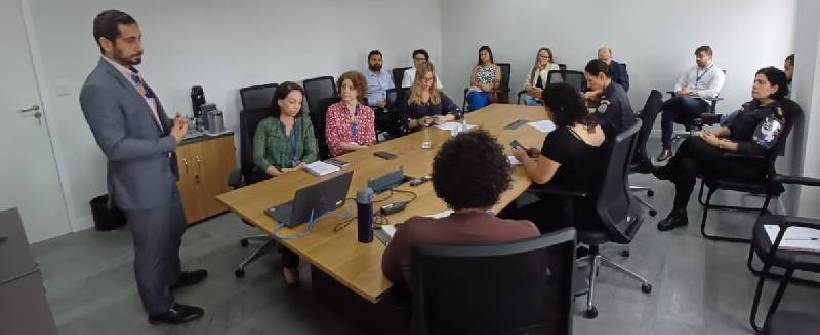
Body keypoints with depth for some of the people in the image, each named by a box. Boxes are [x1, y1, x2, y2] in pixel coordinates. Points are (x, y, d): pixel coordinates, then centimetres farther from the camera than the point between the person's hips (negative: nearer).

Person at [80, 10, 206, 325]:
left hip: (163, 175, 9)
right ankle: (160, 308, 29)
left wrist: (170, 123, -3)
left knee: (173, 232, 27)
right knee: (151, 249, 10)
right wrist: (171, 141, -21)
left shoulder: (132, 74, 6)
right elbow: (116, 146, -27)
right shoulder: (98, 88, -24)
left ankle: (172, 275, 51)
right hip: (141, 184, -9)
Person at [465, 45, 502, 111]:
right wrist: (481, 85, -9)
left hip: (488, 93, -1)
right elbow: (472, 82, 12)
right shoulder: (476, 68, 24)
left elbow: (496, 83, 3)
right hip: (475, 91, 2)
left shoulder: (496, 68, 17)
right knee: (477, 98, -38)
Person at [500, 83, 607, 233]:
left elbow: (540, 177, -21)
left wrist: (524, 157, -4)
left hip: (575, 212, -9)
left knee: (509, 215, 4)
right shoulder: (593, 123, -1)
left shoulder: (559, 137, -28)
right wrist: (543, 154, 9)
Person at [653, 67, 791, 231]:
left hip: (749, 168, -8)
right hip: (731, 154, 8)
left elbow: (757, 150, -23)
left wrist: (719, 143, -24)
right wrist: (715, 134, -3)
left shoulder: (774, 116, -15)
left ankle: (666, 172, 2)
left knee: (692, 142, -21)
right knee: (688, 164, -18)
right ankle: (679, 214, -8)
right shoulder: (752, 105, 10)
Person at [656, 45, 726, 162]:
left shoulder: (717, 73, 4)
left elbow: (712, 93, -10)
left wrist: (691, 92, -15)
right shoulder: (692, 70, 24)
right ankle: (666, 149, -26)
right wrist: (678, 92, -2)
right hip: (684, 104, 5)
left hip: (701, 105, -5)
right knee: (666, 113, -27)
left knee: (683, 99, -40)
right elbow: (679, 83, 21)